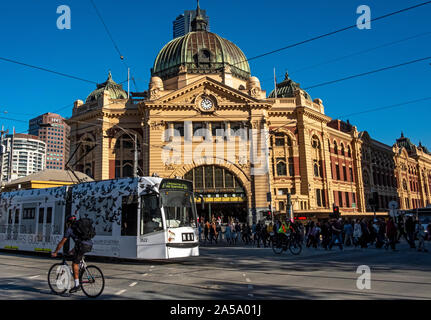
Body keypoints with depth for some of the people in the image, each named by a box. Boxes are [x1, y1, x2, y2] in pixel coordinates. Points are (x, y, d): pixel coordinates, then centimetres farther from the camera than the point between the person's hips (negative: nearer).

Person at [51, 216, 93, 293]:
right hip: (90, 245, 7)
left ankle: (77, 285, 0)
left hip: (83, 246, -7)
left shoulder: (70, 229, 11)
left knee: (74, 263, 3)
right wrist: (72, 251, 51)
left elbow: (61, 243, 13)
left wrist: (55, 252, 24)